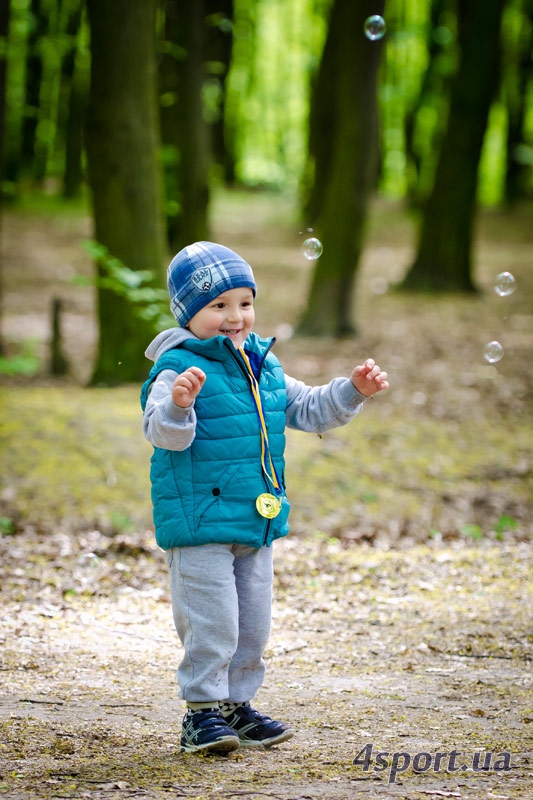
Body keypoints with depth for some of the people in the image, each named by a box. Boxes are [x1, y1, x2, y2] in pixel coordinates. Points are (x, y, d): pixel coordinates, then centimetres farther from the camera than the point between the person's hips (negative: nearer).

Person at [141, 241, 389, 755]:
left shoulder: (263, 366, 11)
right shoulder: (179, 370, -14)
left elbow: (308, 410, 21)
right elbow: (164, 434, -27)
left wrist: (352, 391, 8)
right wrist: (178, 405, -46)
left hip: (257, 521, 8)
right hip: (199, 523, -8)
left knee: (253, 626, 14)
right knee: (211, 622, -6)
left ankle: (237, 704, 27)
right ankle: (203, 713, 6)